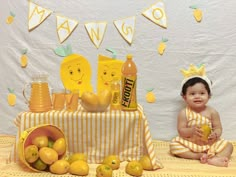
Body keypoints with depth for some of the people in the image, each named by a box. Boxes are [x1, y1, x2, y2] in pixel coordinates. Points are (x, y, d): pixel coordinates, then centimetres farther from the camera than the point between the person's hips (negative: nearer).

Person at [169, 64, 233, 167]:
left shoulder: (212, 112, -5)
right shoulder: (184, 113, -10)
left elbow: (218, 128, -2)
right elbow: (181, 131, -10)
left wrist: (215, 135, -25)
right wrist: (192, 130, -29)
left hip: (209, 144, 2)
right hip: (189, 144, -1)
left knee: (228, 146, -13)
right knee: (174, 146, -22)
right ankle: (199, 156, -22)